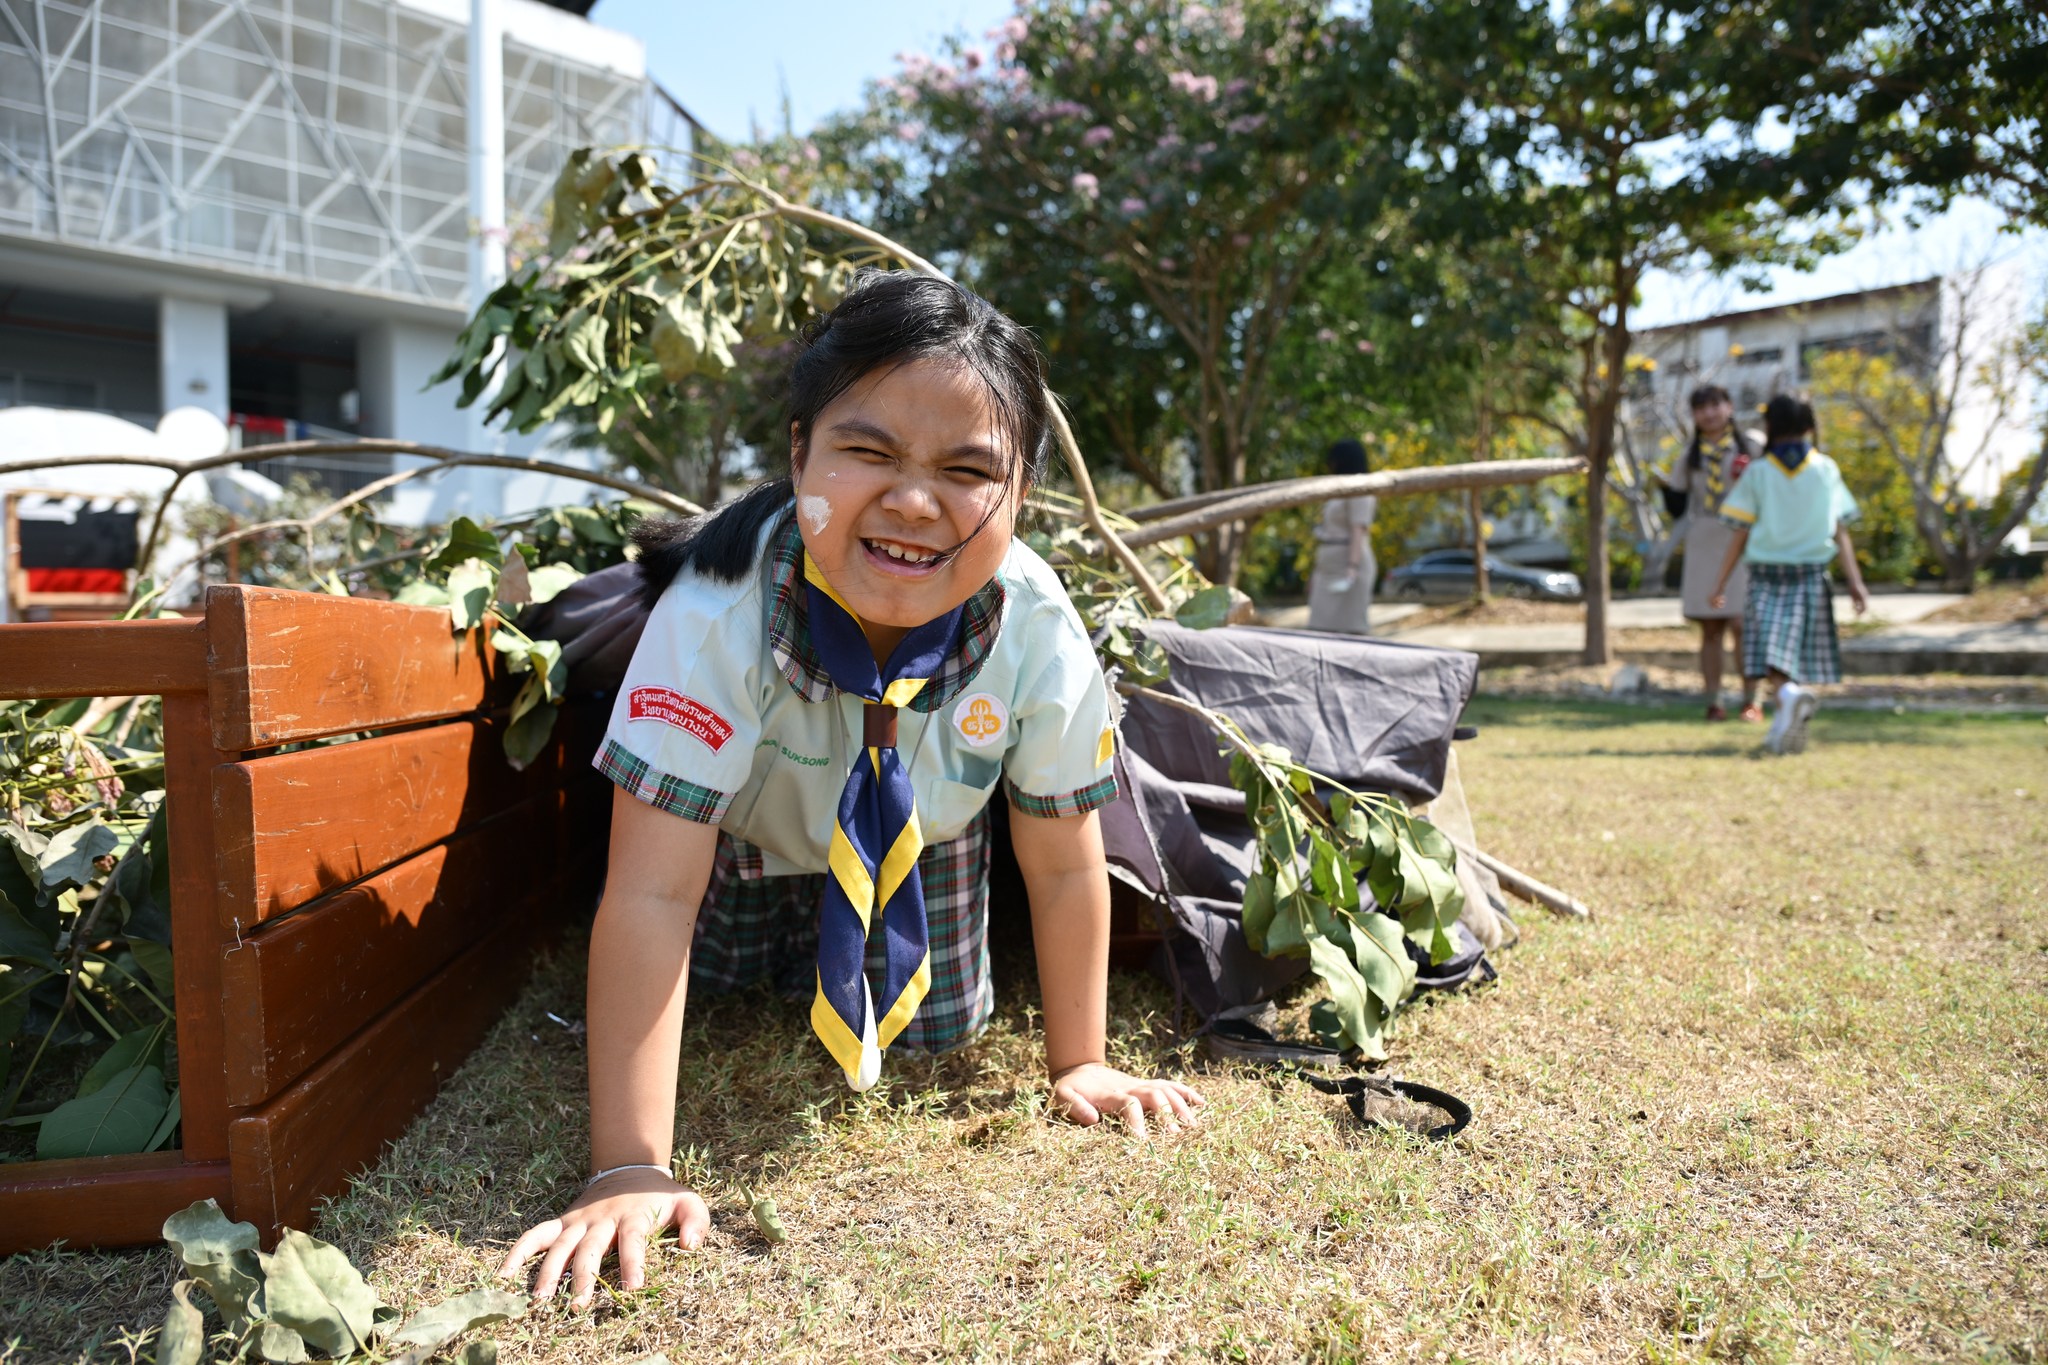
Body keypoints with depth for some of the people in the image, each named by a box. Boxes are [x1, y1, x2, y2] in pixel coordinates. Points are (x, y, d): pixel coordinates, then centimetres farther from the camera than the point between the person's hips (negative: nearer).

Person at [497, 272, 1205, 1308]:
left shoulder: (1040, 633, -35)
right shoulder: (719, 611, -41)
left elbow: (1063, 866, -19)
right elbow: (651, 892, -40)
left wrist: (1079, 1065, -11)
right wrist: (630, 1170, -41)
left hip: (922, 839, 2)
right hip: (742, 841, -1)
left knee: (933, 1031, 10)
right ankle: (765, 950, 41)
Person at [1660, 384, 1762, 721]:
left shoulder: (1748, 448, 7)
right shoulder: (1690, 456, 13)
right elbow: (1678, 507, 10)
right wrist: (1665, 485, -8)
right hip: (1702, 547, 2)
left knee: (1740, 624, -10)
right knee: (1710, 629, 2)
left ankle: (1750, 701, -2)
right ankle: (1713, 702, 6)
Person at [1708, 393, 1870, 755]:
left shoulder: (1757, 472, -1)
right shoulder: (1826, 470, 5)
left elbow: (1740, 535, -4)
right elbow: (1841, 533, 0)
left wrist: (1721, 583, 2)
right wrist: (1856, 583, 0)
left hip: (1767, 575, -2)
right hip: (1811, 575, 2)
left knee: (1770, 658, -4)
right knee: (1803, 654, 12)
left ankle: (1789, 694, -35)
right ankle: (1786, 729, 9)